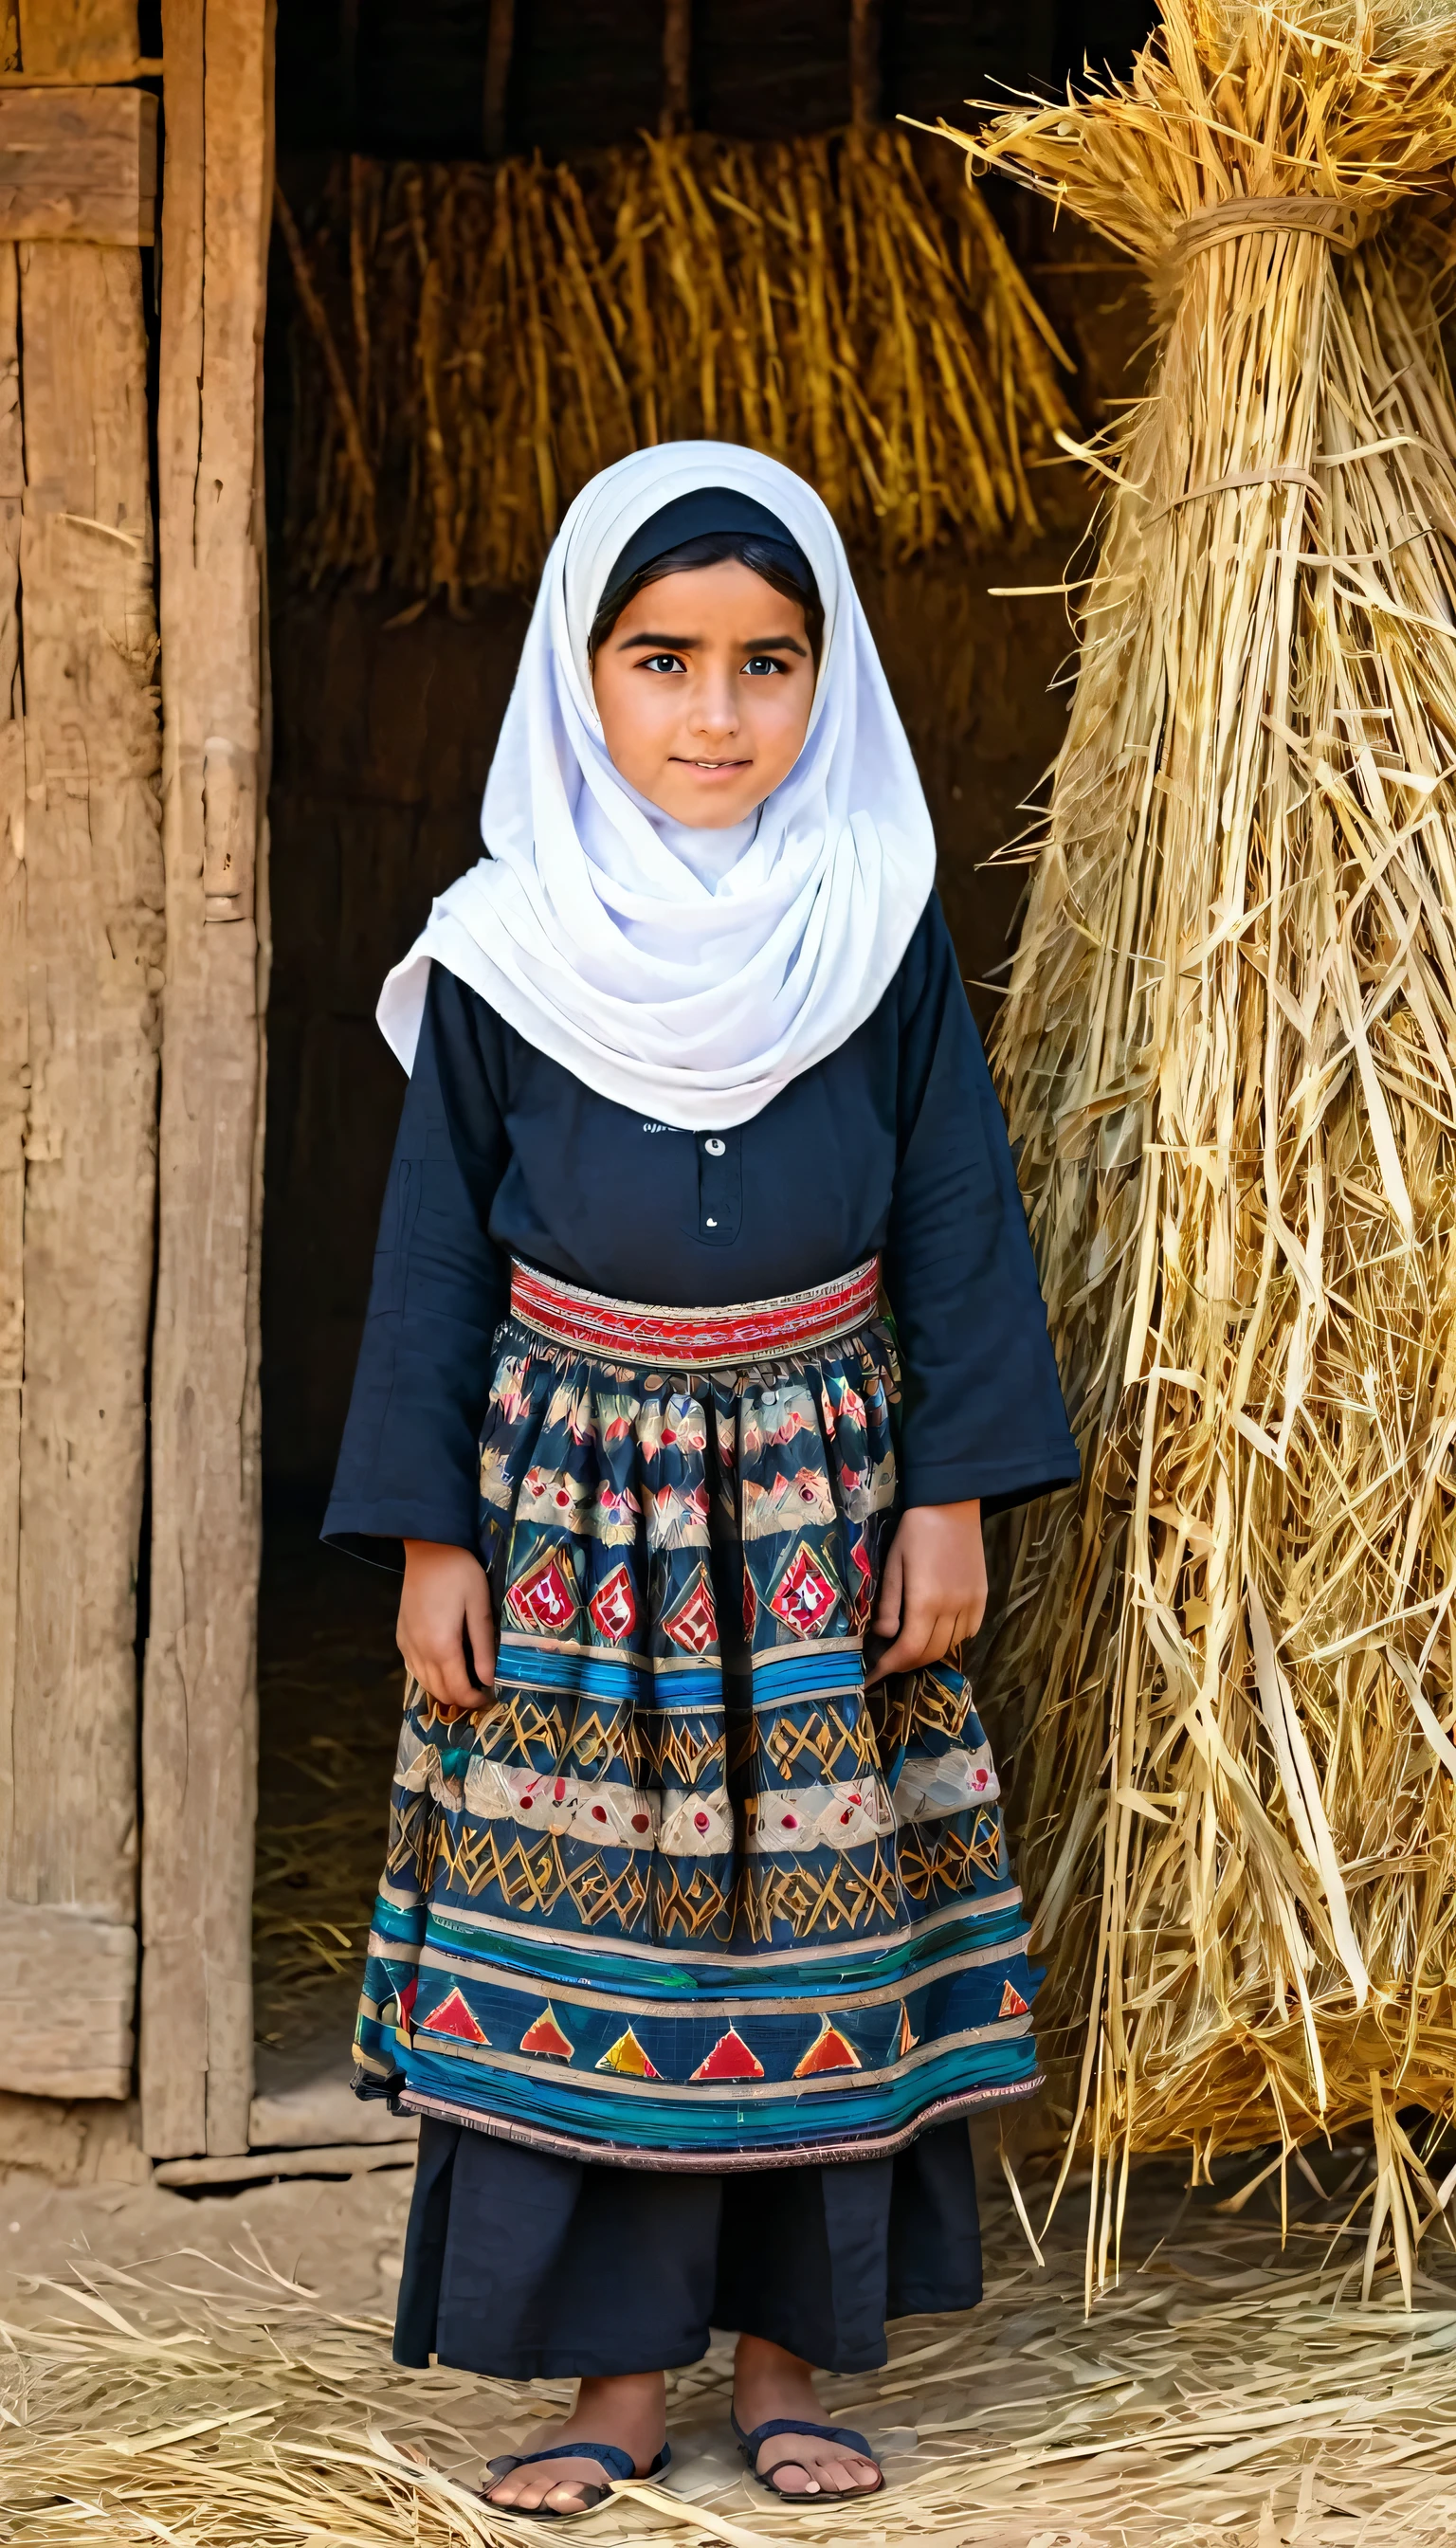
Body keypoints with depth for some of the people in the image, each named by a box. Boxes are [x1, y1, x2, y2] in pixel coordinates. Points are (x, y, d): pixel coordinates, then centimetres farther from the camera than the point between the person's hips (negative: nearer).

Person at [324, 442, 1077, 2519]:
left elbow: (958, 1223, 1)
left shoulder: (885, 931, -3)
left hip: (822, 1503, 0)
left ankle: (788, 2359, 18)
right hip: (575, 1502, 0)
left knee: (822, 1930, 5)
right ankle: (615, 2371, 13)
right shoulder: (507, 953, -4)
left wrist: (953, 1495, -3)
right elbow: (437, 1251, 1)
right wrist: (431, 1541, -1)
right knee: (581, 1935, 2)